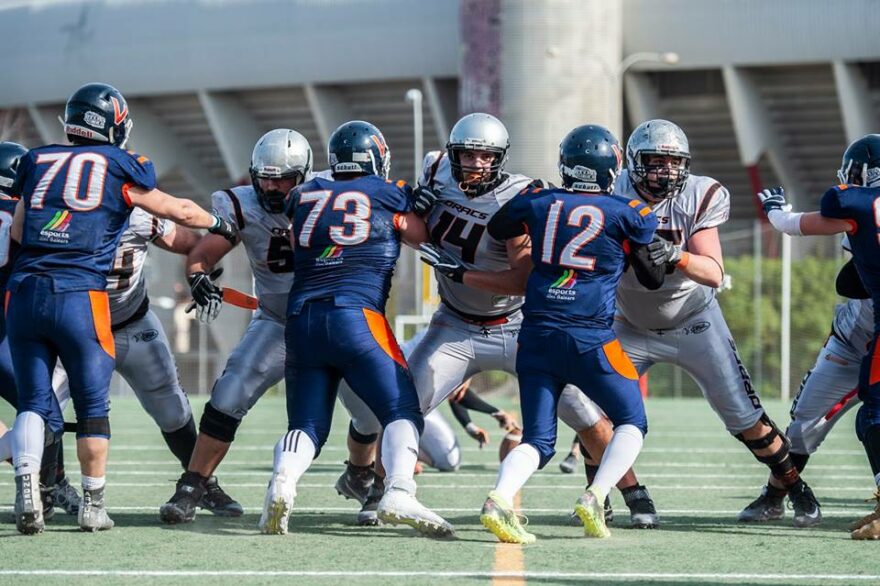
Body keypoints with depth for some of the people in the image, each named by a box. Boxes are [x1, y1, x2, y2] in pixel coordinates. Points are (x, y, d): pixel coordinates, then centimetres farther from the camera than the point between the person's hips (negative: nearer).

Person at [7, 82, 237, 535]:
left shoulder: (37, 162, 13)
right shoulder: (119, 167, 5)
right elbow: (179, 211, 18)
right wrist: (219, 225, 37)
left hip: (24, 292, 3)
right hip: (79, 296, -3)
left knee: (34, 402, 7)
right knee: (92, 408, 10)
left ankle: (26, 483, -15)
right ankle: (93, 505, 15)